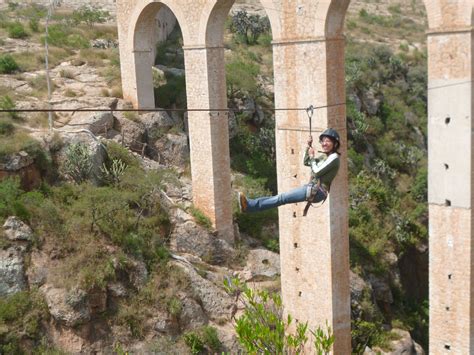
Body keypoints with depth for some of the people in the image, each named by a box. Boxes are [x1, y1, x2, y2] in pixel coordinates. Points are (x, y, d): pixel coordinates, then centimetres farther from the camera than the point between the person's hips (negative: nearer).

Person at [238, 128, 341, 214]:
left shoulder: (334, 158, -8)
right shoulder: (324, 156, 19)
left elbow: (317, 172, -15)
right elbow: (306, 162, 28)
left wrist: (312, 156, -2)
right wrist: (309, 146, 16)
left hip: (318, 191, -9)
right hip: (312, 187, 9)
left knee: (282, 198, -15)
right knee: (282, 198, -2)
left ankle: (251, 205, -20)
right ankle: (251, 204, -9)